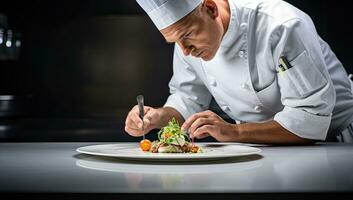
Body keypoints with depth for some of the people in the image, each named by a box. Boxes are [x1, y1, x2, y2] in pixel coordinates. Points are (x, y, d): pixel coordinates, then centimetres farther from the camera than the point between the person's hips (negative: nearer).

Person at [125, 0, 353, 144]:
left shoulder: (282, 26, -26)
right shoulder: (188, 33, -6)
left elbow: (312, 118, -26)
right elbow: (188, 99, 7)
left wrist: (234, 132, -33)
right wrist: (159, 117, -13)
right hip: (256, 147, 5)